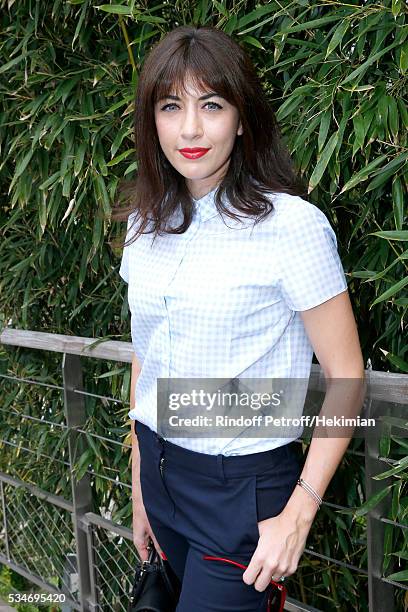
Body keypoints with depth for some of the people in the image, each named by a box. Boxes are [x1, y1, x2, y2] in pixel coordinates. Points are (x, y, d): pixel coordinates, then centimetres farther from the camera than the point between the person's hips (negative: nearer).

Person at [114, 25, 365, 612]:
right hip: (161, 470, 6)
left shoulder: (291, 224, -16)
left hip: (244, 485, -6)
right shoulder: (146, 222, 3)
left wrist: (297, 516, -15)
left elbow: (346, 378, -13)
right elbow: (145, 356, 10)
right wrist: (141, 487, 14)